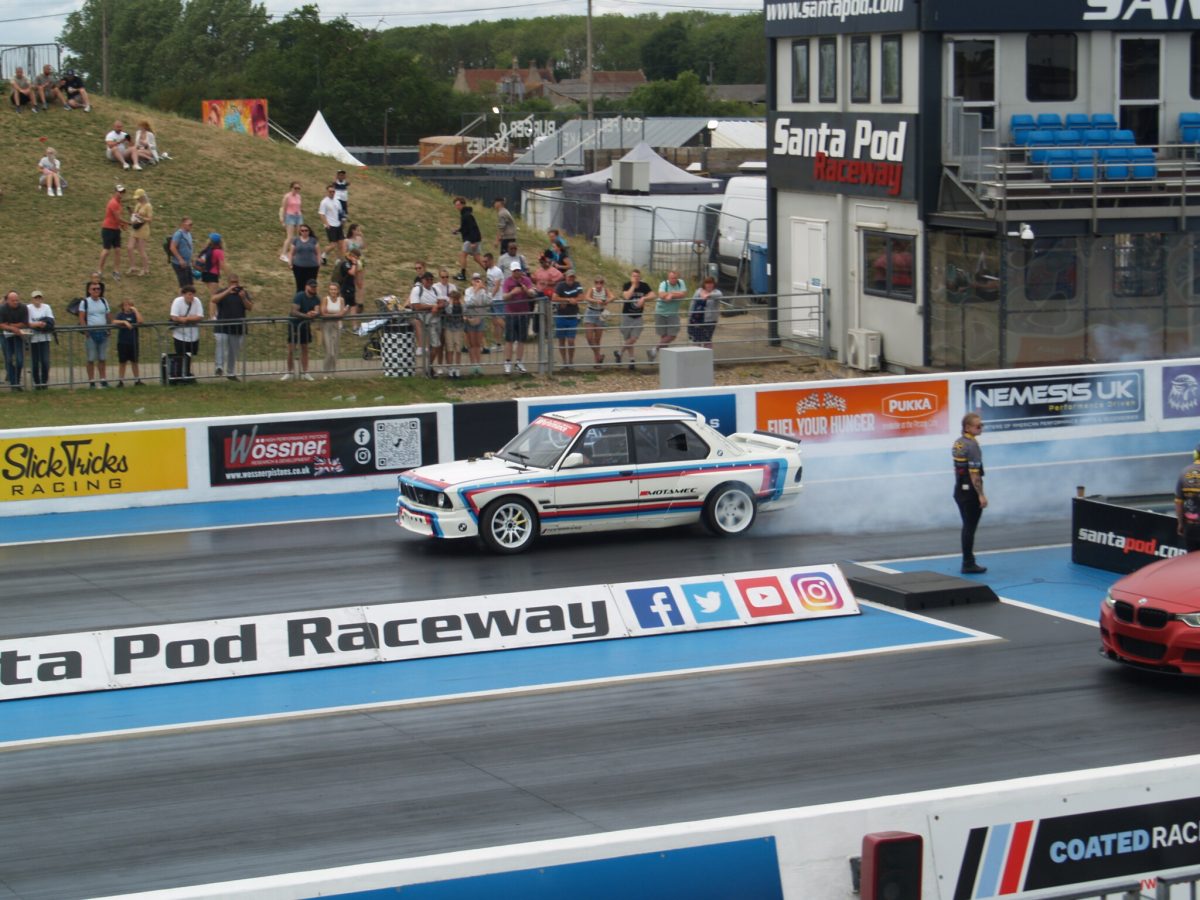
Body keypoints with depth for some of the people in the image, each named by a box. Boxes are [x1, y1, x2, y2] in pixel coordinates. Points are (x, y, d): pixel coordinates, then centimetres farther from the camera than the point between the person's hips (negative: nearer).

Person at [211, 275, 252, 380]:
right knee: (221, 347, -20)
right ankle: (219, 367, -22)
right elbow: (213, 300, -18)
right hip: (222, 327, -3)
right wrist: (228, 291, -23)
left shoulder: (244, 293, 9)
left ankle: (231, 373, 18)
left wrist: (243, 298, -15)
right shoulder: (222, 292, 2)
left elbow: (250, 307, 2)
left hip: (238, 328, 3)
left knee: (234, 352, 9)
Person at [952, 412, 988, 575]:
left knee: (968, 526, 16)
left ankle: (968, 561, 22)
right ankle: (968, 564, 1)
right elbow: (974, 474, -22)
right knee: (970, 527, -3)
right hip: (970, 491, -9)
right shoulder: (972, 445, -18)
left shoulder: (958, 443, 9)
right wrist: (981, 495, -20)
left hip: (960, 490, 9)